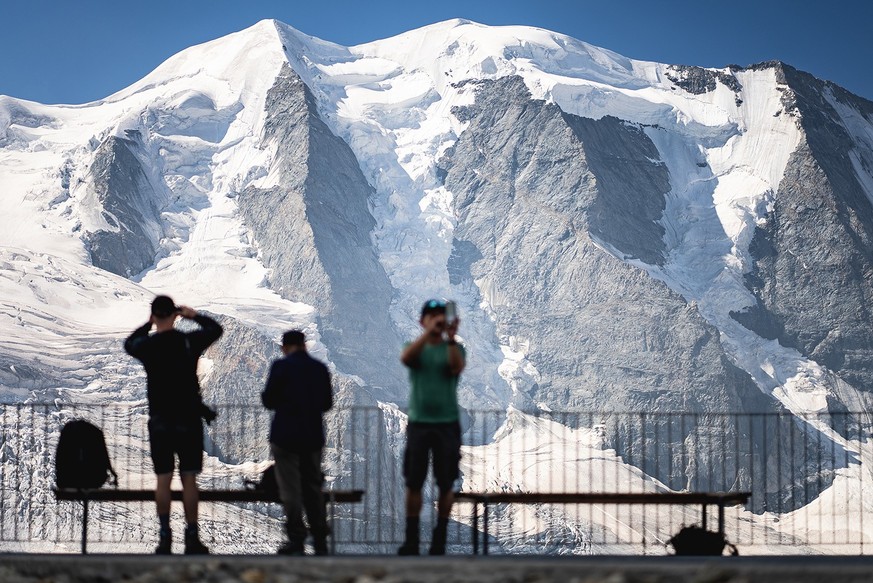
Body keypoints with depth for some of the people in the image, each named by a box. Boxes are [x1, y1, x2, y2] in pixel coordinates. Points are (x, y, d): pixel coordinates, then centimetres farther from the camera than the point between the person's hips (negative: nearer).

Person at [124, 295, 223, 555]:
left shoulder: (146, 346, -5)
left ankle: (165, 538, 5)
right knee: (189, 480, 2)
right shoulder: (189, 341, -8)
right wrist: (194, 315, 23)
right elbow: (216, 329, 12)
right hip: (189, 420, -1)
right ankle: (192, 538, 3)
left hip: (159, 421, 1)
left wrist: (147, 325, 25)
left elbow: (129, 343, 20)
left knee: (163, 480, 6)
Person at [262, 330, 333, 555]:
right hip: (313, 436, 4)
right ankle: (320, 540, 15)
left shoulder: (281, 367, -10)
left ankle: (296, 540, -4)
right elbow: (327, 403, 10)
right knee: (313, 488, 13)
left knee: (290, 489, 0)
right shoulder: (320, 368, 3)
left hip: (285, 436, -4)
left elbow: (268, 401, -7)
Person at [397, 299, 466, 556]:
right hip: (418, 422, 0)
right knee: (413, 483, 1)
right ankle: (411, 539, 5)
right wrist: (429, 333, -32)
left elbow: (458, 366, -17)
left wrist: (451, 339, -34)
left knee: (446, 484, 1)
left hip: (447, 423, 0)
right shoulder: (415, 348, 7)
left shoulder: (454, 349, 5)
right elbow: (406, 357, -18)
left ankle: (440, 537, 8)